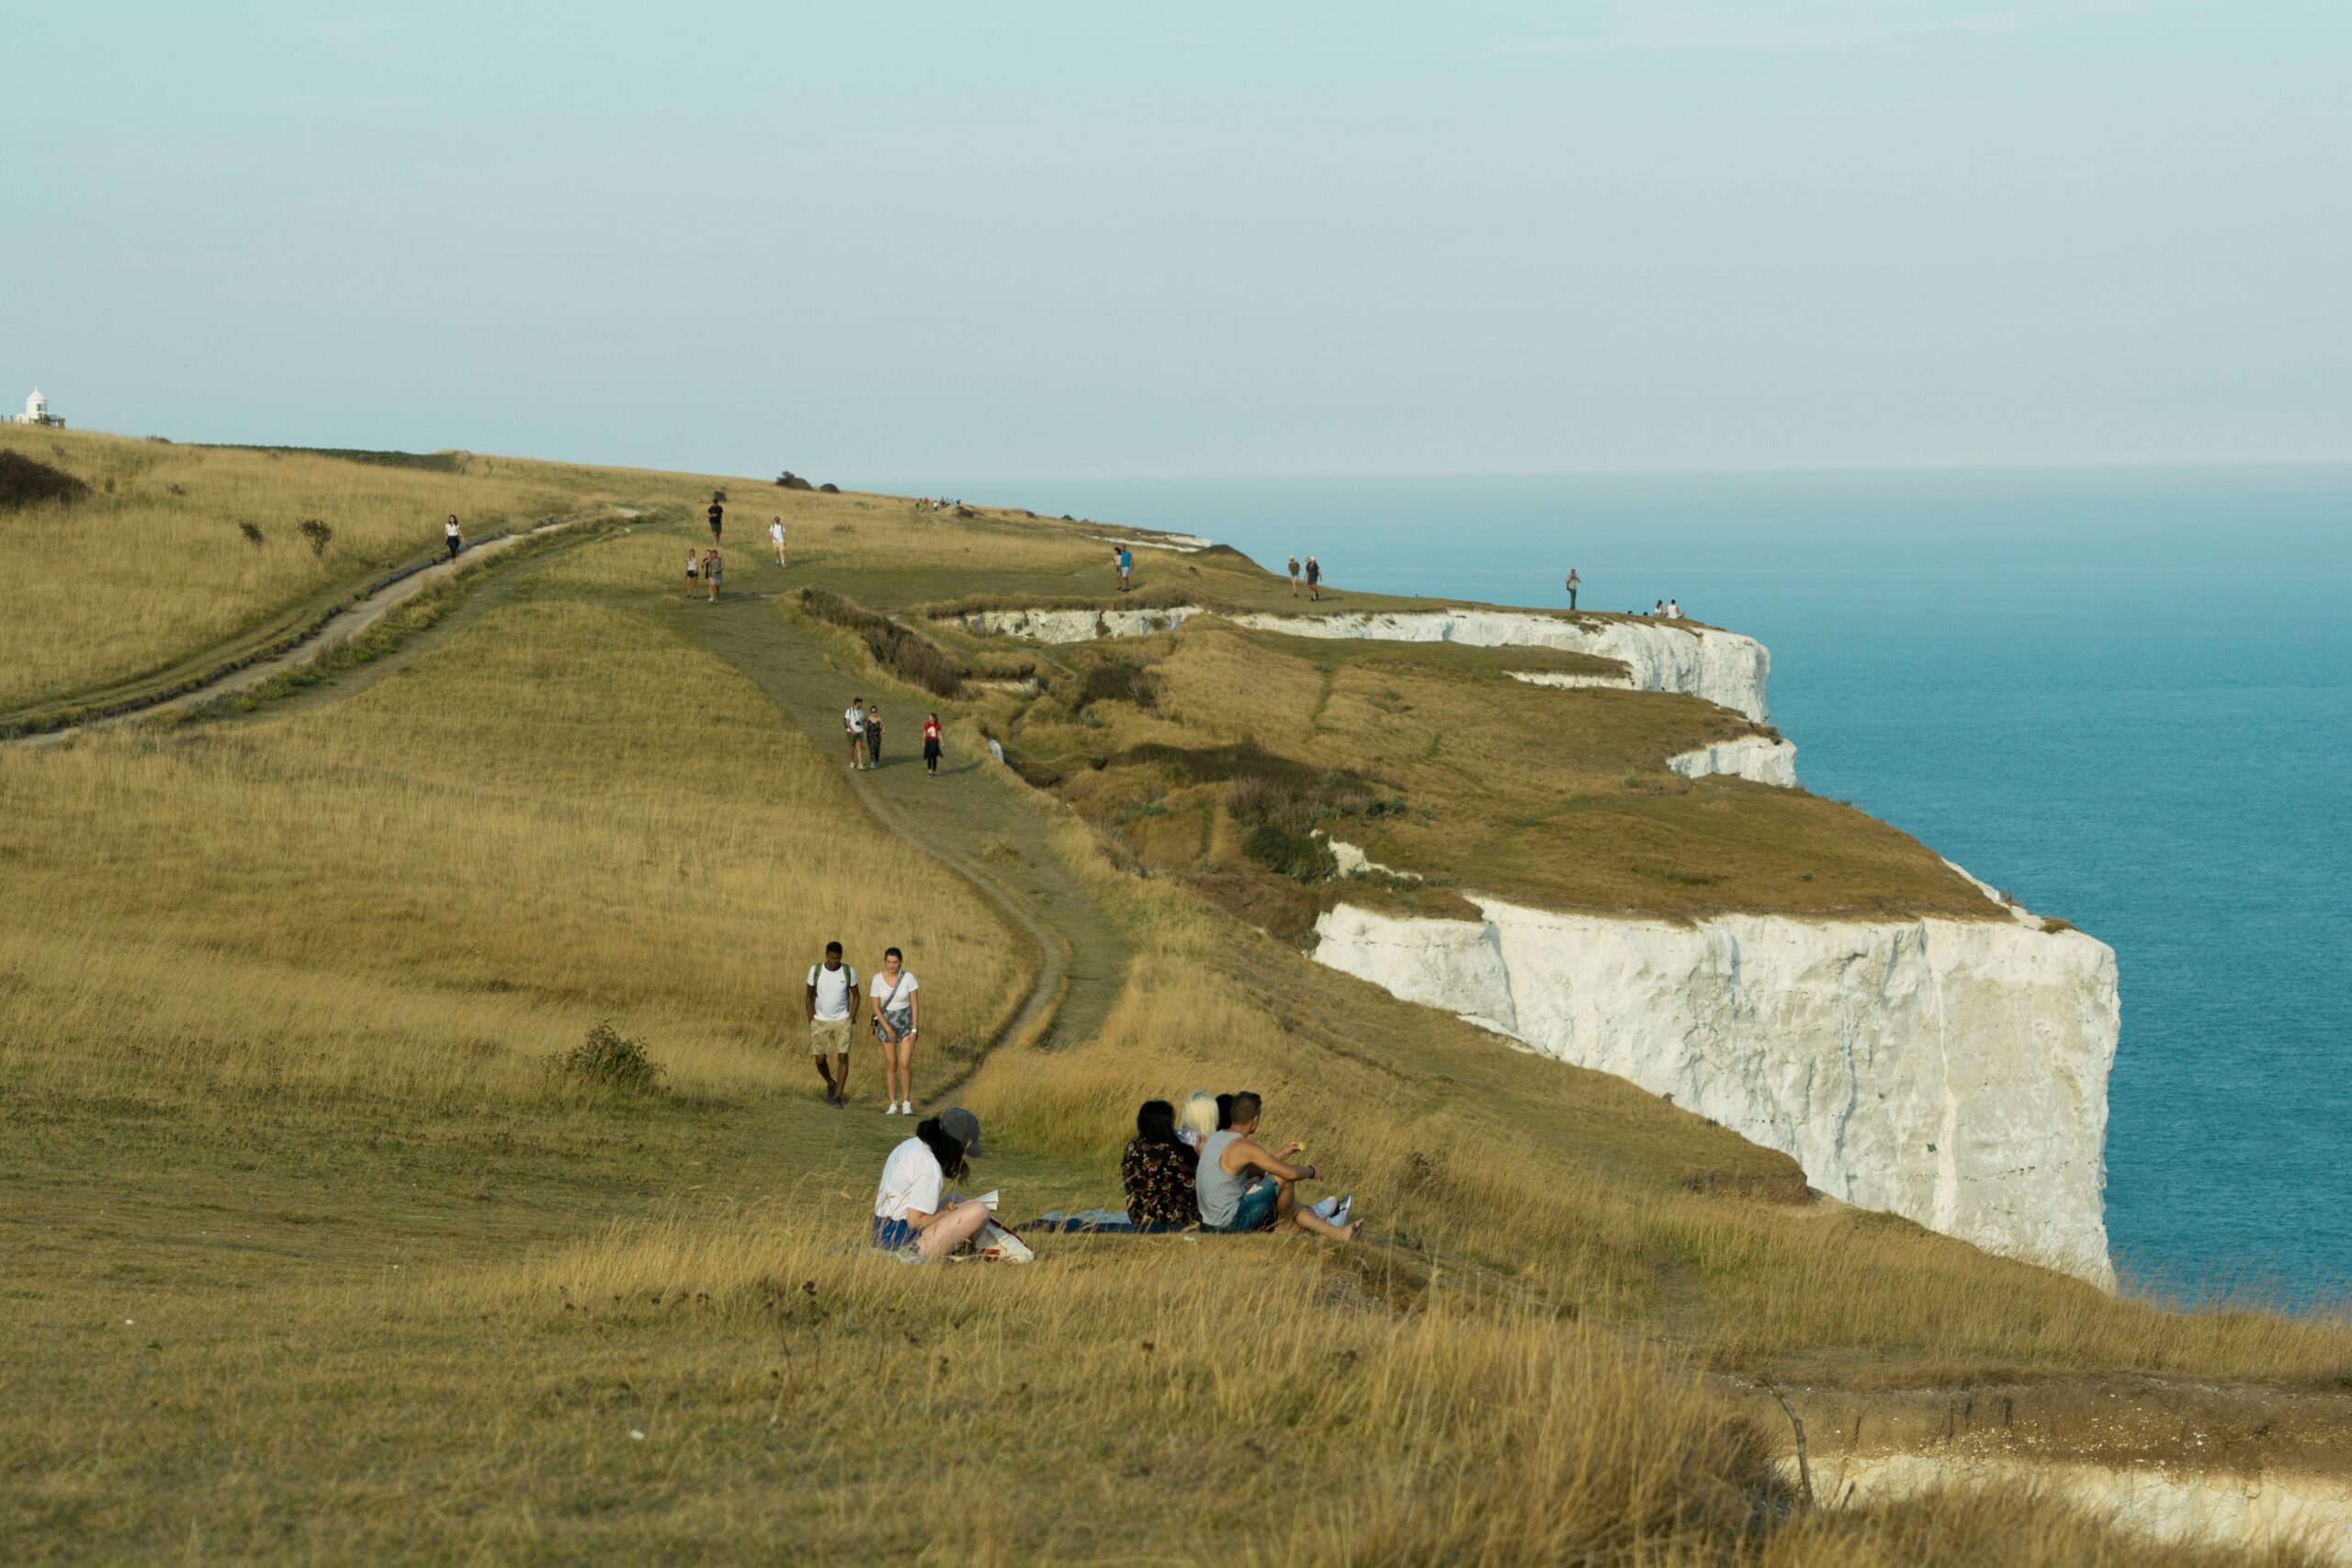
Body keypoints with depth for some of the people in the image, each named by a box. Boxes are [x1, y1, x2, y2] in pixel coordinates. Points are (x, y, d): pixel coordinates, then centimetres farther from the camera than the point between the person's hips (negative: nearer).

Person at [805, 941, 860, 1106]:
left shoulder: (849, 972, -10)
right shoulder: (815, 971, -10)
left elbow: (855, 996, 2)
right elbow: (809, 996, 0)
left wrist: (852, 1020, -6)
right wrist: (810, 1023, -3)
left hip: (842, 1022, -1)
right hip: (820, 1022, 1)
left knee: (843, 1057, -11)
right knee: (820, 1060, -1)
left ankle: (837, 1096, -5)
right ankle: (831, 1083, 29)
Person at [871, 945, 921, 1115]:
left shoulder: (909, 977, -11)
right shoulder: (878, 979, -7)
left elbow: (915, 1005, -9)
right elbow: (876, 1007, -6)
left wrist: (914, 1031, -14)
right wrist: (888, 1029, -14)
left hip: (906, 1022, -1)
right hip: (886, 1023, 1)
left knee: (905, 1064, -12)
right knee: (891, 1065, 3)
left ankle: (906, 1104, 0)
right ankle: (893, 1105, 14)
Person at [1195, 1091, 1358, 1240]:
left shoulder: (1215, 1138, 7)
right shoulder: (1243, 1147, -21)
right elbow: (1291, 1173, -18)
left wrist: (1281, 1156, 24)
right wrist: (1311, 1172, 3)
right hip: (1230, 1224, -9)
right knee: (1285, 1178, -6)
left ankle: (1334, 1232, 26)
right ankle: (1286, 1228, 18)